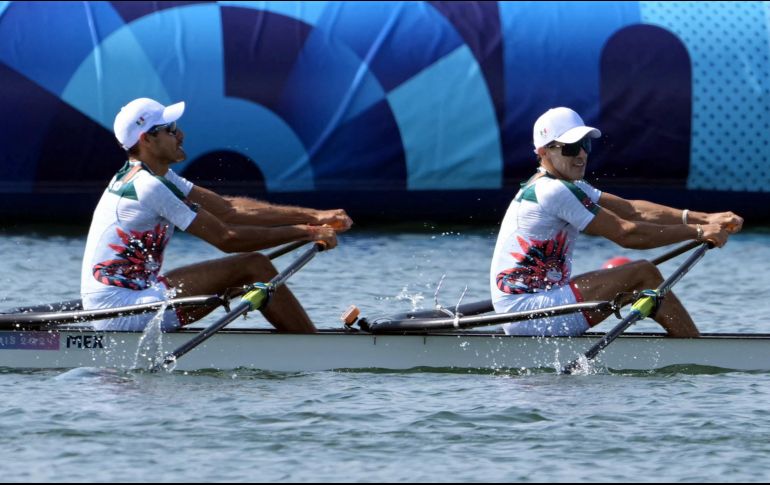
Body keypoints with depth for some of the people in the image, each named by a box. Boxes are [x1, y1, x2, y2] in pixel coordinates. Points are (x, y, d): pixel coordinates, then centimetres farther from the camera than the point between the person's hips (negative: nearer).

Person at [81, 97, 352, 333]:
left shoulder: (156, 176, 13)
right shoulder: (148, 187, -18)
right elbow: (226, 239, -16)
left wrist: (313, 217, 1)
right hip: (122, 313, -10)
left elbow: (228, 208, 8)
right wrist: (306, 233, -9)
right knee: (254, 266, -9)